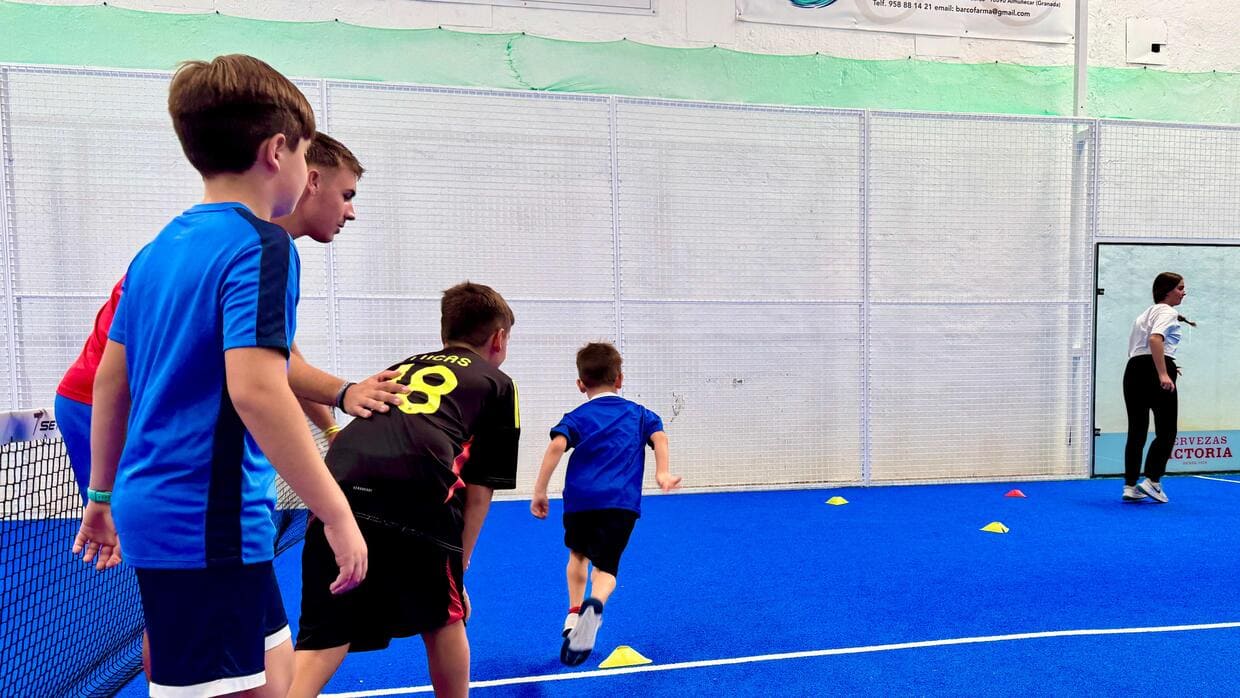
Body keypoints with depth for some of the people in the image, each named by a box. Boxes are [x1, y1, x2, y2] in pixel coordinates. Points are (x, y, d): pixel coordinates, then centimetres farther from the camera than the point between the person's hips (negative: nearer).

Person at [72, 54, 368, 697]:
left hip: (153, 507, 9)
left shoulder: (155, 251, 10)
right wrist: (337, 514, -22)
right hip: (209, 522, -9)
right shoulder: (260, 244, -15)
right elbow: (255, 389, -26)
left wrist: (103, 495, 24)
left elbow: (110, 380, 15)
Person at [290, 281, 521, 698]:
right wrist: (458, 569, 19)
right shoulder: (498, 383, 21)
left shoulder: (403, 367, 34)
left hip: (337, 489, 4)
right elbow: (478, 491, 15)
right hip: (417, 495, -3)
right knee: (443, 621, 21)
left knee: (322, 641, 9)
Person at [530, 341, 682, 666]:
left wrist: (540, 491, -10)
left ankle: (574, 614, 19)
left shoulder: (577, 418, 9)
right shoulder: (639, 414, 16)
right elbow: (658, 436, -4)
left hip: (581, 500, 0)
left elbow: (557, 446, -9)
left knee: (578, 553, 28)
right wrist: (663, 472, -10)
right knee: (605, 568, 2)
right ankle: (594, 603, -31)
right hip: (623, 503, 0)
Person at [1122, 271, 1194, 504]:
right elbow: (1155, 339, -23)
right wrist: (1163, 374, -29)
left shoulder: (1146, 313, 24)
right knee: (1166, 432, 1)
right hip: (1154, 373, -8)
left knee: (1137, 432, 8)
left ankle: (1130, 486, 7)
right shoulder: (1167, 312, -3)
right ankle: (1152, 481, -4)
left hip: (1133, 371, 8)